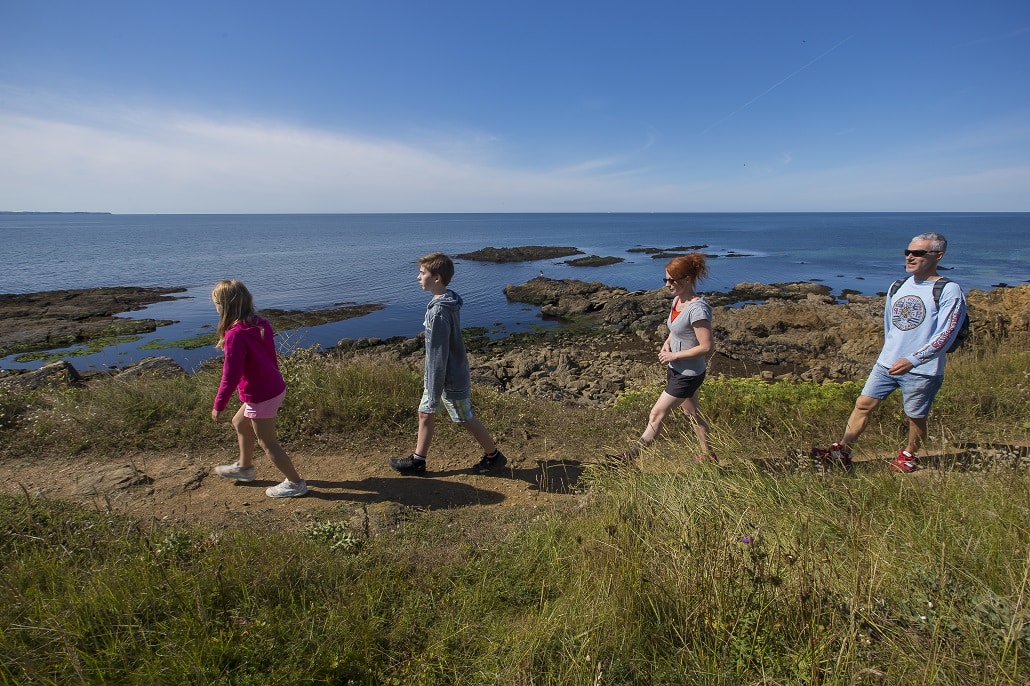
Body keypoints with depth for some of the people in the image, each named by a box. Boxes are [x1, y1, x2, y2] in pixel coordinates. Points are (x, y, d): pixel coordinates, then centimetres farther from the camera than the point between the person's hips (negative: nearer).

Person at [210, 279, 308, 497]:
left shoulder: (236, 334, -24)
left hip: (261, 397, -9)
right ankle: (244, 467, 47)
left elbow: (231, 375, -22)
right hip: (274, 388, 9)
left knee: (267, 443, 7)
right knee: (240, 423, 29)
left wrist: (219, 405, -13)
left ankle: (295, 483, 17)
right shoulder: (260, 324, 1)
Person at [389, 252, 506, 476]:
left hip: (451, 379, -9)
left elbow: (438, 356, -26)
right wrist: (429, 378, 23)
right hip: (440, 374, 9)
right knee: (424, 414, 16)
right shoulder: (447, 302, 3)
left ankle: (493, 456, 28)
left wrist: (434, 393, -20)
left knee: (466, 419, 8)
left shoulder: (439, 312, -29)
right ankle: (417, 461, 29)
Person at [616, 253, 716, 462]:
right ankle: (707, 455, 41)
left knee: (656, 415, 0)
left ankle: (632, 455, 14)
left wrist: (674, 355, -20)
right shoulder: (677, 300, 1)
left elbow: (706, 347, -26)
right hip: (677, 369, 9)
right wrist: (667, 343, -2)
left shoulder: (698, 309, -27)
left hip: (688, 374, -9)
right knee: (692, 413, 23)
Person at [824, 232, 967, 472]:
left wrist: (912, 360, -25)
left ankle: (909, 455, 33)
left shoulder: (948, 290, -10)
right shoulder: (898, 287, 9)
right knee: (863, 404, 2)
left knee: (916, 417, 10)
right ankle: (843, 450, 8)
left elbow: (946, 334, -17)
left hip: (922, 370, -5)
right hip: (886, 363, 5)